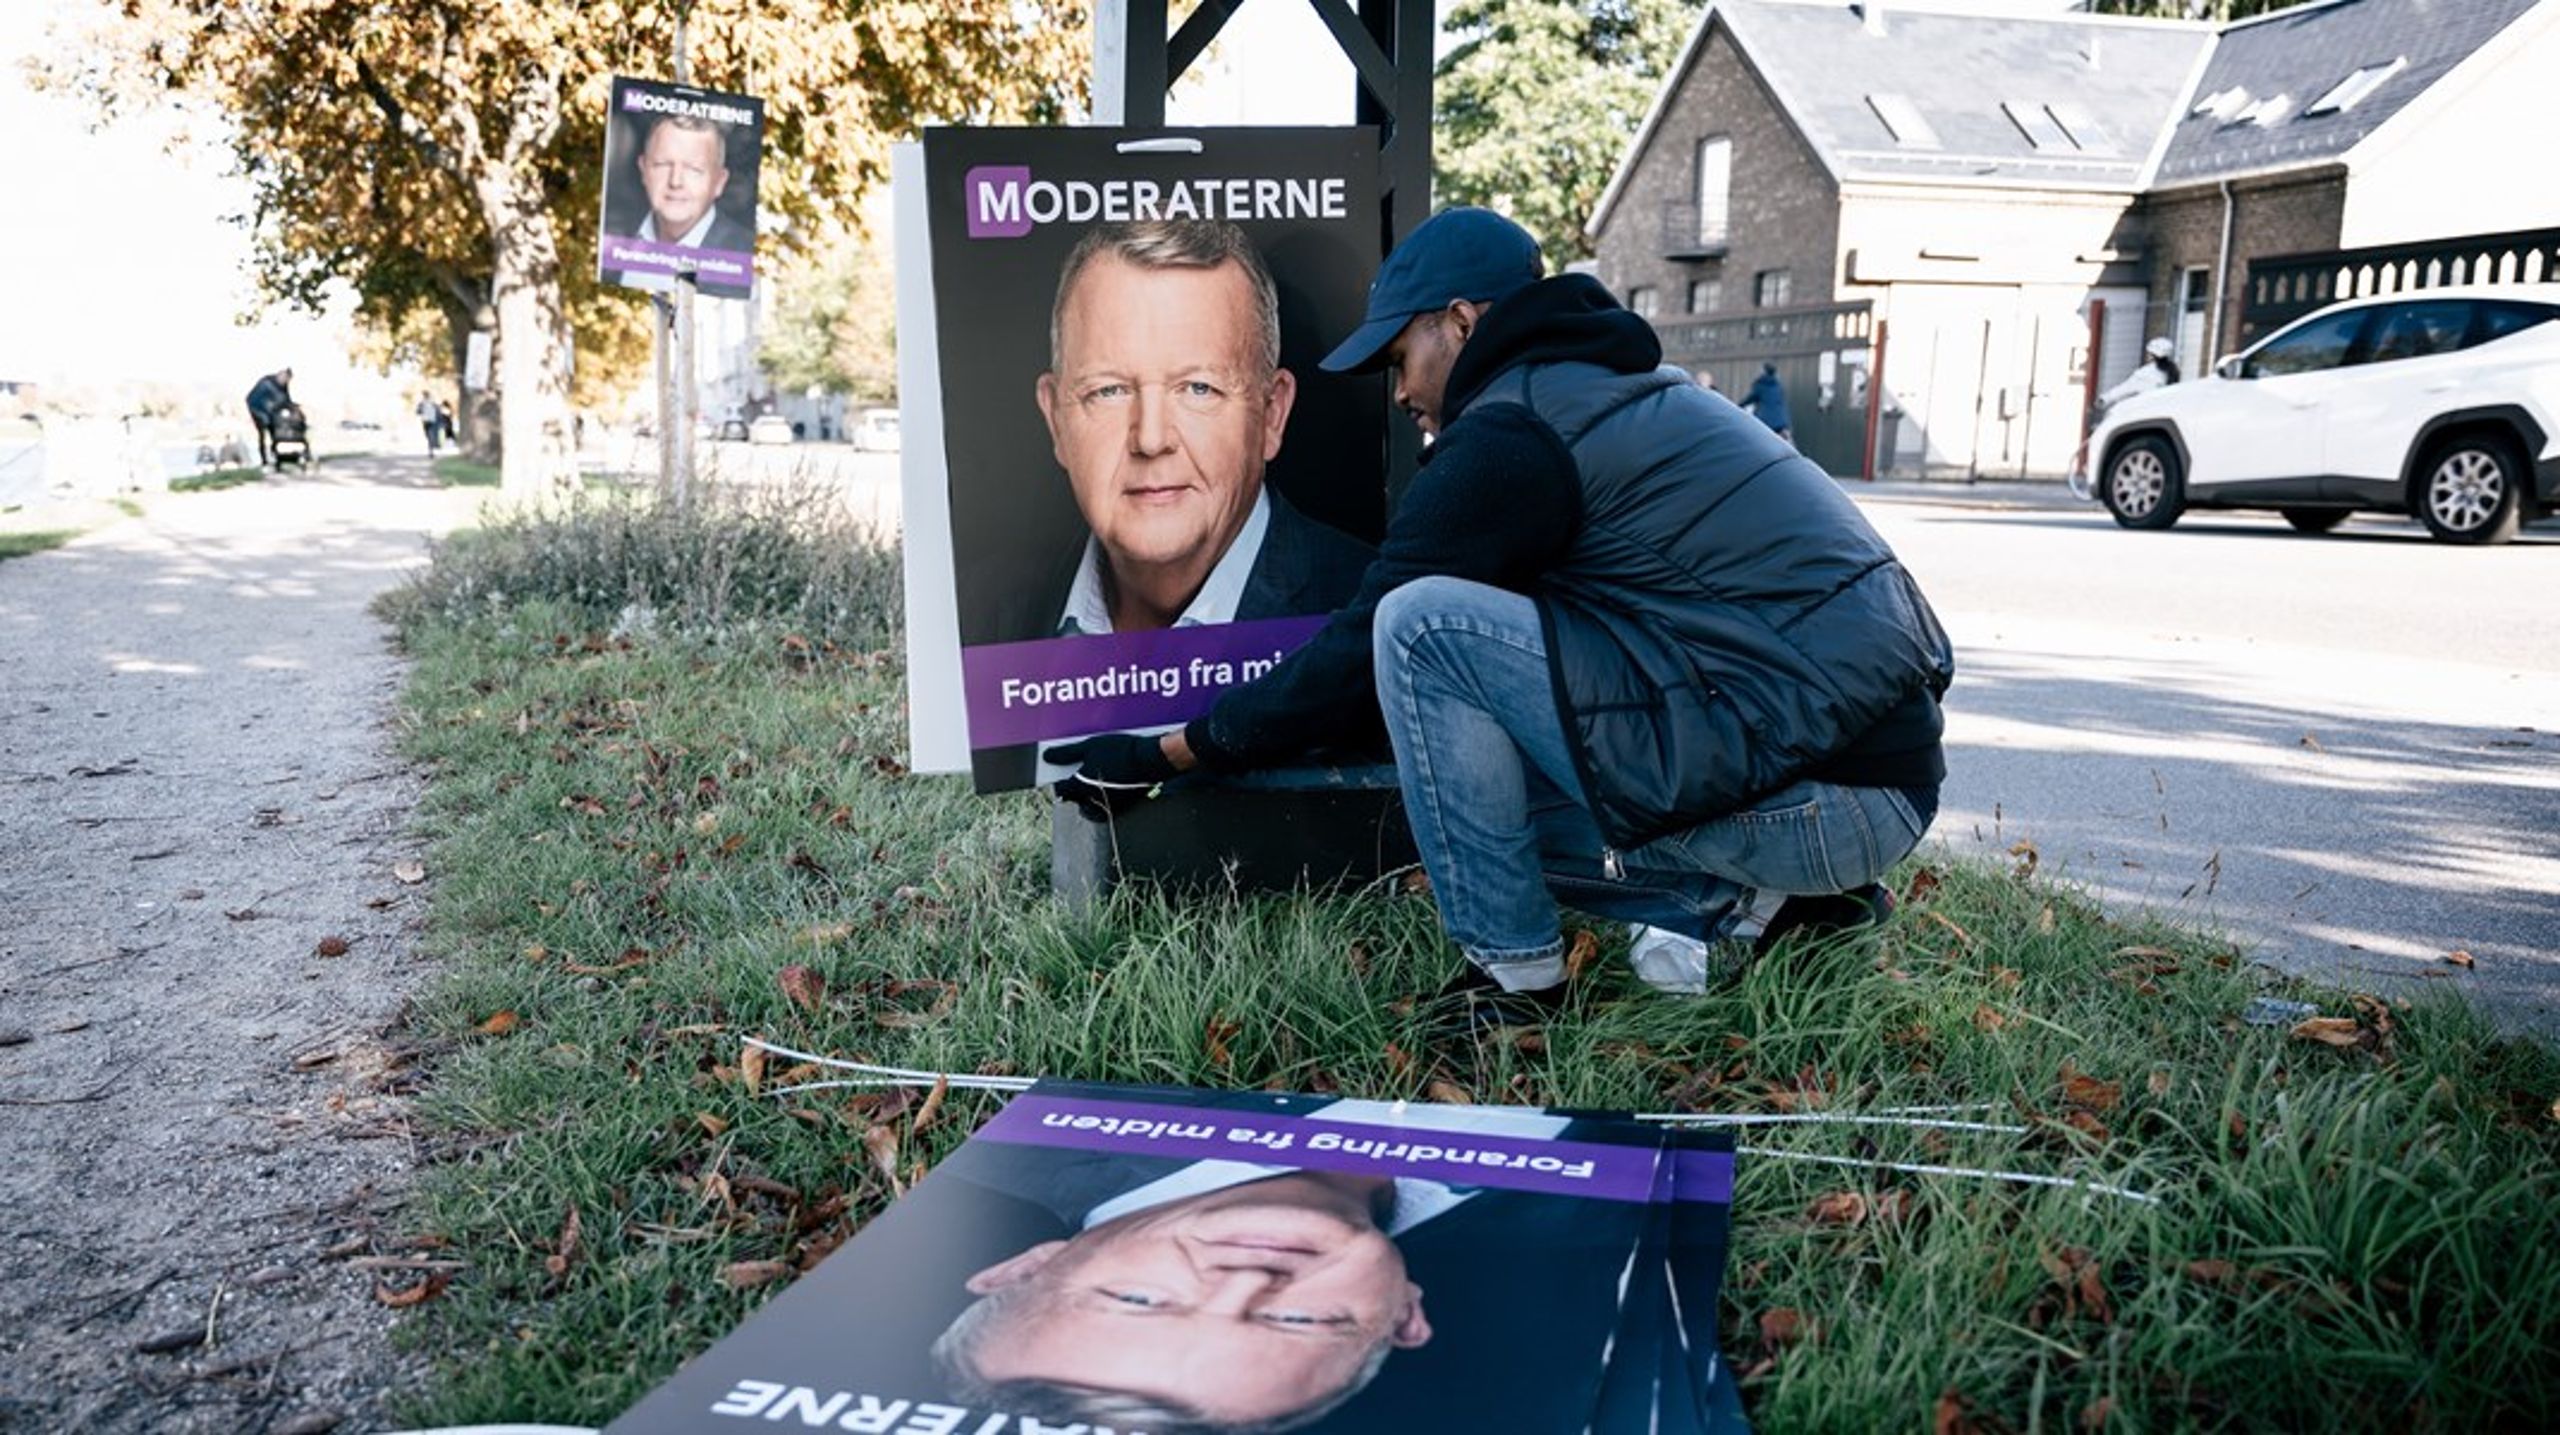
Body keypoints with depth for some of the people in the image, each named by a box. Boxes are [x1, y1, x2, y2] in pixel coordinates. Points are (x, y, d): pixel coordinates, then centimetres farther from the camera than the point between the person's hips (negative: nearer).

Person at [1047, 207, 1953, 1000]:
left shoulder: (1509, 434, -8)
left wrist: (1167, 753, 8)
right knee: (1485, 790, 20)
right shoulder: (1628, 395, 21)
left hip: (1821, 793, -10)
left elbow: (1361, 651, -4)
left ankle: (1514, 973, -5)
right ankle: (1742, 901, 9)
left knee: (1423, 626, -11)